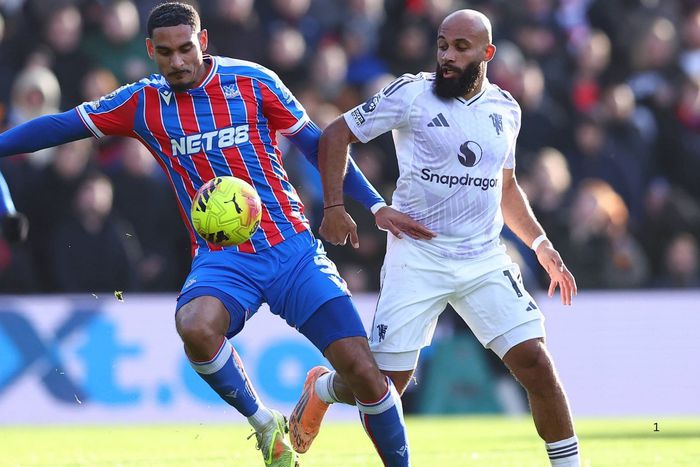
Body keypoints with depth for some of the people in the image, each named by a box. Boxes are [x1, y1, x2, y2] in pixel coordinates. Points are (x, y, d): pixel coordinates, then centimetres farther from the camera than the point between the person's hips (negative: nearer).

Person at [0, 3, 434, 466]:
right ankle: (264, 423, -9)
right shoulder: (143, 102, 3)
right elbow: (63, 125, 9)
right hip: (222, 259, 1)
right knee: (195, 327, -35)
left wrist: (376, 205, 2)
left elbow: (315, 143, 6)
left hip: (291, 248, 0)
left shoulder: (253, 81, -1)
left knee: (364, 372, -11)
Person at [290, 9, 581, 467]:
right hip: (417, 258, -3)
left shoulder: (505, 109, 9)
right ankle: (321, 388, 31)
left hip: (486, 260, 3)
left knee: (536, 364, -12)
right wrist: (335, 207, -10)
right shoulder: (412, 94, -6)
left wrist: (540, 243, 12)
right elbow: (337, 135, 1)